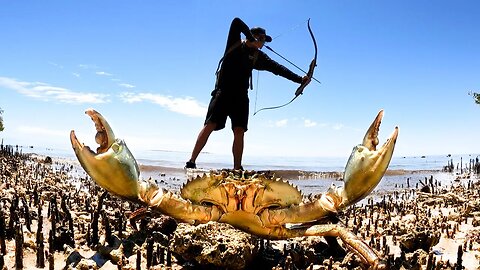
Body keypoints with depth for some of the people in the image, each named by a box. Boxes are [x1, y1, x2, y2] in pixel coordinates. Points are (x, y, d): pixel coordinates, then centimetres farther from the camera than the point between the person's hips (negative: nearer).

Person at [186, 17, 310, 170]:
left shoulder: (258, 56, 14)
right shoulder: (235, 44, 5)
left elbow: (277, 68, 9)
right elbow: (236, 22, -8)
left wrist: (299, 79, 3)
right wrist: (251, 39, -10)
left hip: (241, 96, 4)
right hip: (223, 92, -4)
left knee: (239, 131, -5)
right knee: (210, 125, -11)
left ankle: (237, 169, -1)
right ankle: (191, 162, -7)